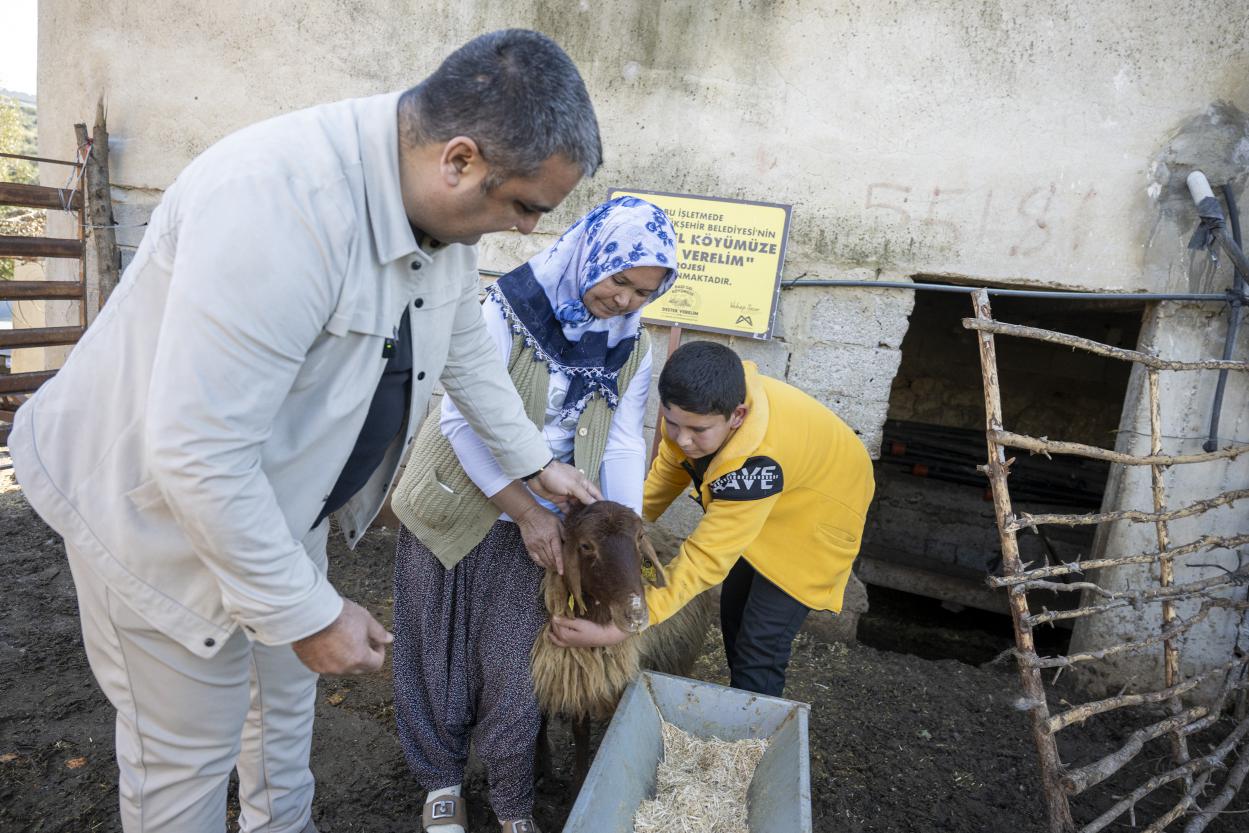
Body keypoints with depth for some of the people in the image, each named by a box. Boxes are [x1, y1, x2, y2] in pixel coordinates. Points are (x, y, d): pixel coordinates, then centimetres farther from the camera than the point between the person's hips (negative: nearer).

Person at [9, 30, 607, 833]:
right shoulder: (281, 201, -37)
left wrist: (537, 462, 11)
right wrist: (309, 612, -25)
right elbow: (196, 454, -35)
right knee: (189, 751, 11)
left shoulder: (445, 207, -10)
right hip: (162, 511, -8)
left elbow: (466, 350, 8)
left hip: (279, 498, 8)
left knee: (289, 689, 26)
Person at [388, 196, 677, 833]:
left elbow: (622, 445, -2)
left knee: (513, 666, 8)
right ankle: (440, 778, 37)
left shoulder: (632, 350, -1)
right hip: (457, 510, -2)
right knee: (439, 654, 13)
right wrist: (525, 509, -21)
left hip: (535, 525, 3)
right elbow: (462, 420, -20)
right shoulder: (511, 309, -17)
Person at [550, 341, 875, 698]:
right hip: (759, 502, 8)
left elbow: (706, 559, -44)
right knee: (734, 611, 19)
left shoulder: (756, 461, -46)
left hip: (814, 513, -7)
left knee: (760, 646, -11)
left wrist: (618, 630, -47)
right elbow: (669, 466, -6)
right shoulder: (701, 405, -25)